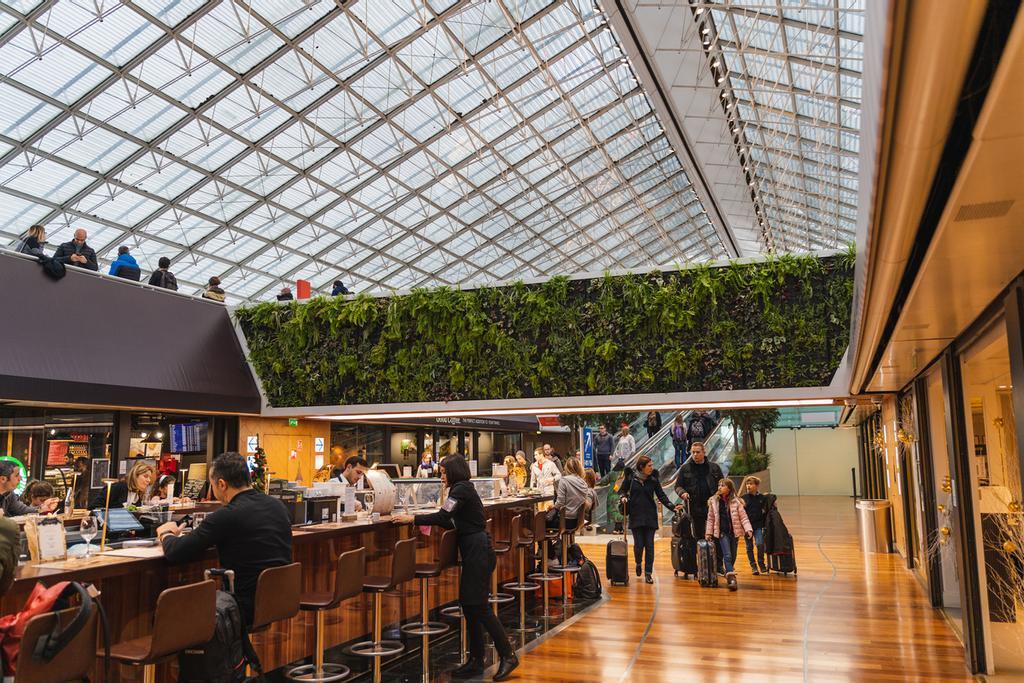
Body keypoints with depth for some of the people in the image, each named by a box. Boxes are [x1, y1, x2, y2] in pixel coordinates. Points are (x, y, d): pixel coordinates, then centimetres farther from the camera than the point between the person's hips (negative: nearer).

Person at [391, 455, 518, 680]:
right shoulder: (464, 489, 16)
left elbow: (442, 517, -24)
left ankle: (508, 655, 3)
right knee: (469, 605, 10)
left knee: (478, 606, -6)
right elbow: (453, 522, 19)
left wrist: (412, 519, -18)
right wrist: (419, 518, 14)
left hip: (478, 552, -10)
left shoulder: (461, 489, -14)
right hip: (475, 551, 10)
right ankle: (476, 660, 17)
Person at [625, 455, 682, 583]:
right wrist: (624, 498, -10)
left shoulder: (653, 480, 4)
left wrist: (673, 506, -8)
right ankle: (638, 563, 29)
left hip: (650, 516, 1)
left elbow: (661, 496, 4)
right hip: (636, 516, -1)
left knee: (649, 545, -1)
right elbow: (624, 491, 11)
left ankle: (648, 573, 5)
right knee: (638, 544, -1)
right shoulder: (631, 478, 0)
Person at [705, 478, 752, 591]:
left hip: (734, 532, 1)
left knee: (733, 557, 8)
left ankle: (729, 573, 29)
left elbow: (743, 517, -3)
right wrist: (708, 532, 7)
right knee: (727, 556, -13)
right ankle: (731, 579, -18)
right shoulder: (714, 501, 2)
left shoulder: (736, 502, -2)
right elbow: (710, 519, 8)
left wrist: (748, 529, -16)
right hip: (722, 532, -1)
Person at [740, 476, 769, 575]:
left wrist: (764, 525, 4)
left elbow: (765, 512, 7)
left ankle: (761, 563, 6)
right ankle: (753, 567, 17)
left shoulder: (762, 498, 1)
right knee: (749, 547, 6)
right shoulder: (743, 498, 0)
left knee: (760, 544, -14)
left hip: (758, 525, -1)